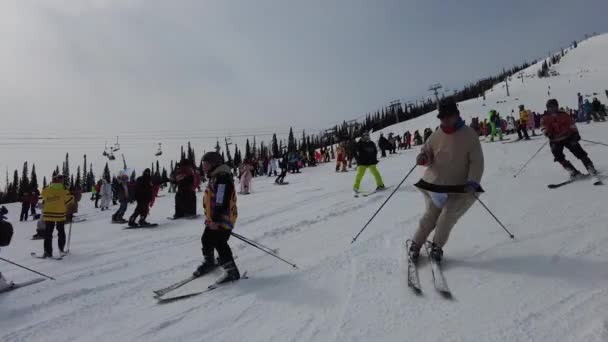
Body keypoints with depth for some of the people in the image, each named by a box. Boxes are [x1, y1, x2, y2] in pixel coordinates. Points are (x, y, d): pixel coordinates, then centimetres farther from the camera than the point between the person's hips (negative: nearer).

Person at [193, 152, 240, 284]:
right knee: (206, 239, 21)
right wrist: (210, 217, 24)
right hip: (213, 219, 11)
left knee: (219, 243, -13)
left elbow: (221, 202, -26)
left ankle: (231, 271, -4)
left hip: (223, 219, -11)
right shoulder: (214, 177, 15)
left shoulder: (223, 177, -20)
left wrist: (215, 219, -26)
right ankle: (209, 262, 43)